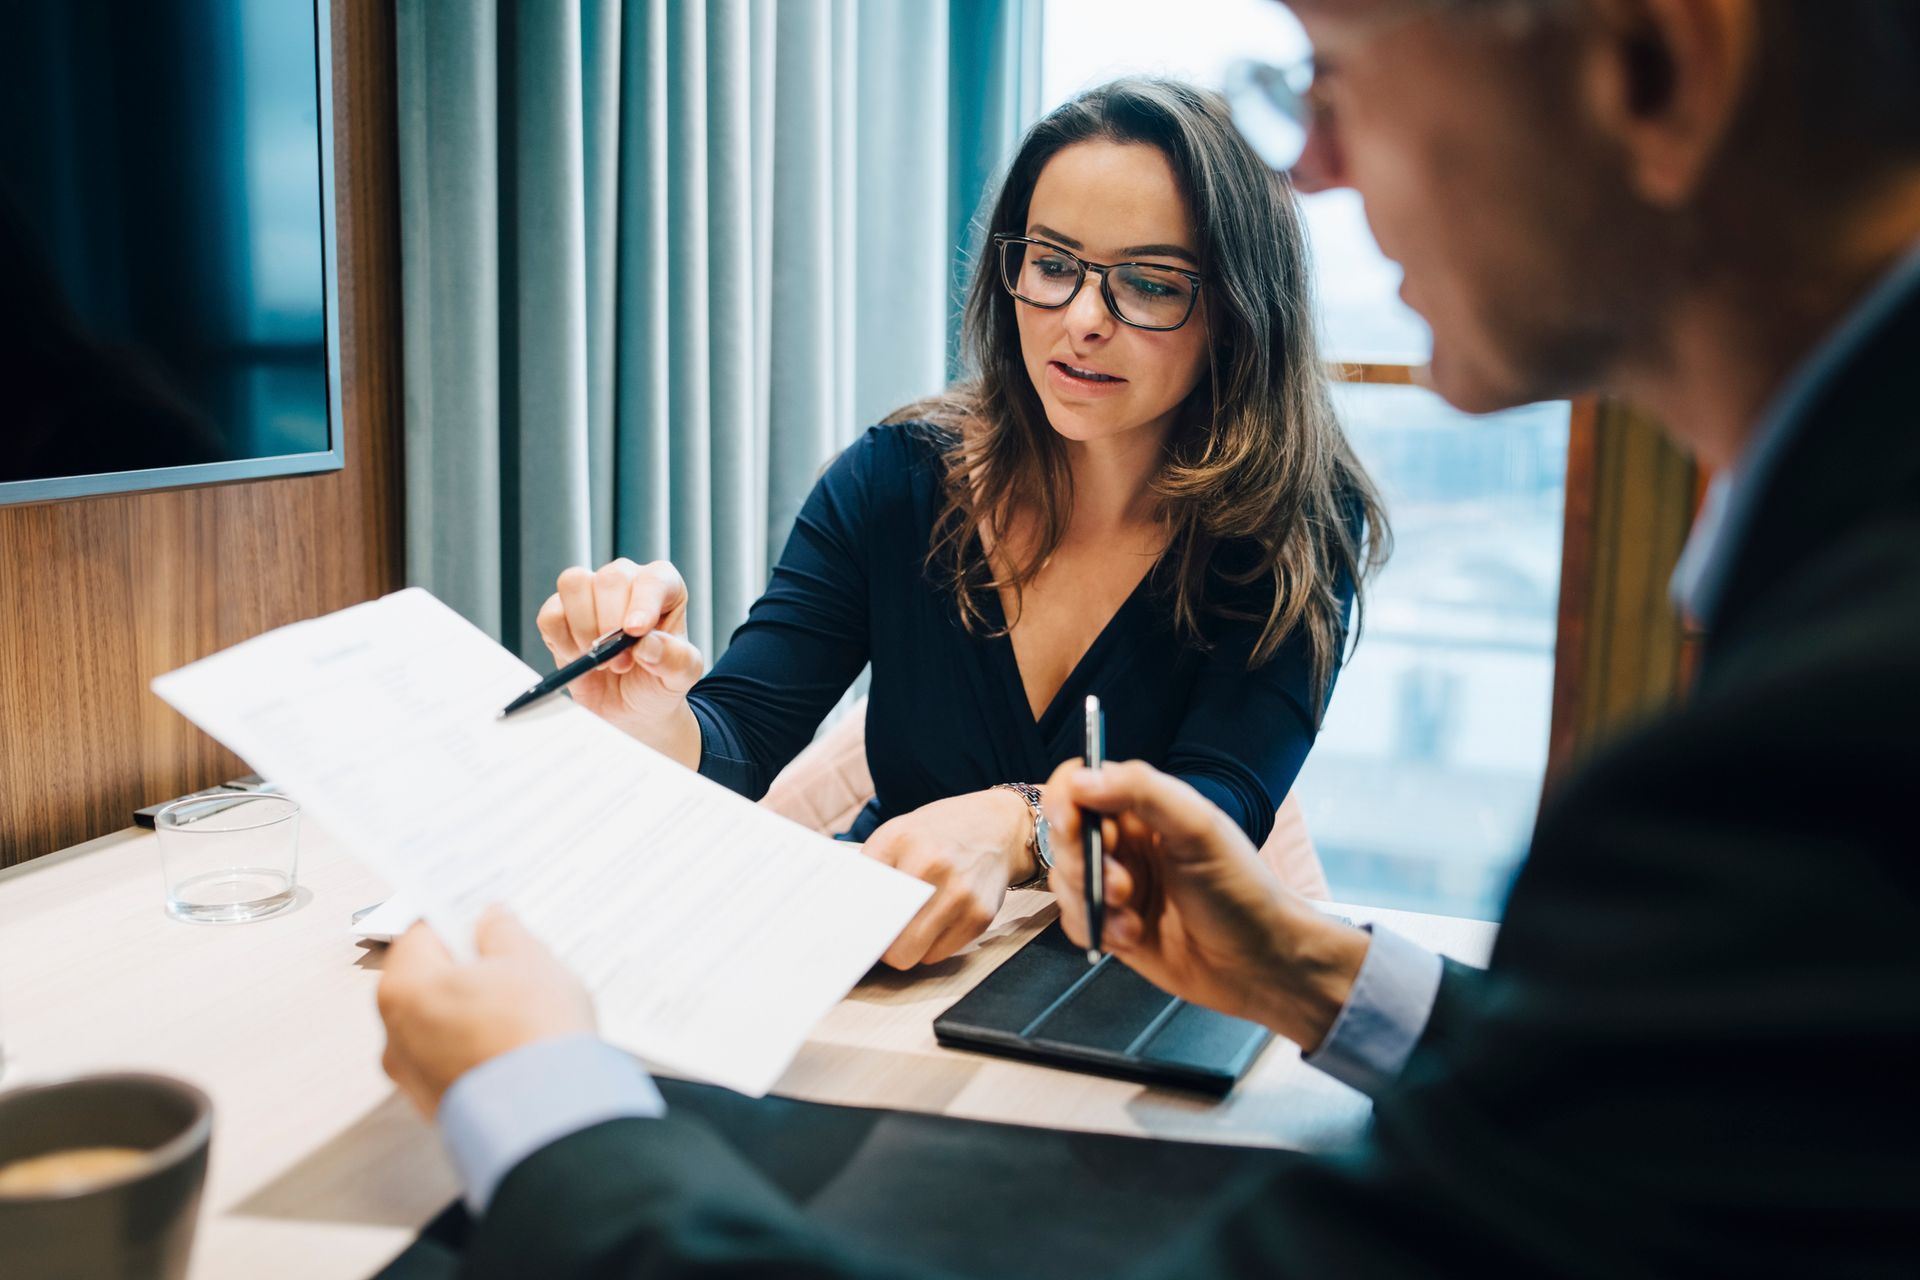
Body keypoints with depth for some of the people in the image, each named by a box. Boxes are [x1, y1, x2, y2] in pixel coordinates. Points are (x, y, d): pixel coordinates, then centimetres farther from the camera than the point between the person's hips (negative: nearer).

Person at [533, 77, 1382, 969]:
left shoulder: (1300, 526, -8)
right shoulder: (895, 483, -3)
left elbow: (1221, 806, -19)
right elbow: (734, 748, -8)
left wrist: (1016, 827, -38)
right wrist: (654, 723, -31)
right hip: (876, 946, 1)